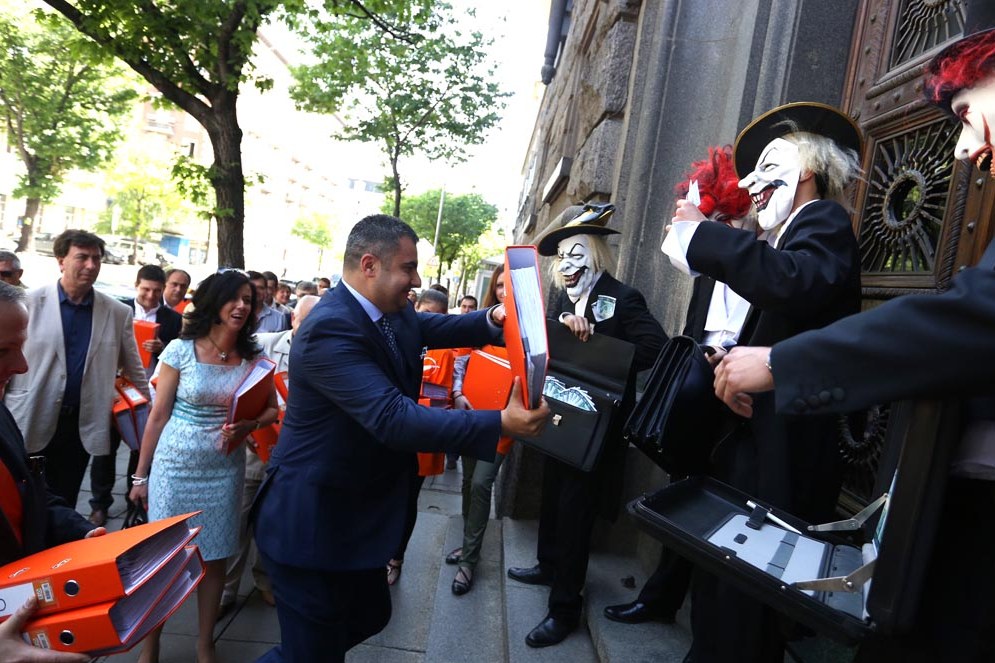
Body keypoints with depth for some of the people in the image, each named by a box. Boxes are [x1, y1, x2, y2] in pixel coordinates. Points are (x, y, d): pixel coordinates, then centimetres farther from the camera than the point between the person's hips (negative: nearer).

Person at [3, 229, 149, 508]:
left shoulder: (119, 313, 1)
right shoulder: (29, 302, -5)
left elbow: (134, 370, 8)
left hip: (82, 426, 1)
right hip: (31, 424, -1)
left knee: (63, 506, 13)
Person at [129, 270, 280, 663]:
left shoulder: (253, 358, -1)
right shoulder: (181, 350, -8)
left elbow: (272, 410, 6)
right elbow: (159, 415, -3)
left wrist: (249, 425, -16)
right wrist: (141, 474, 0)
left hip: (225, 469, 2)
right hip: (175, 465, -2)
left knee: (215, 557, 11)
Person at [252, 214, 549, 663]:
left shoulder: (389, 311, 0)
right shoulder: (331, 329, -29)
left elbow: (436, 328, 15)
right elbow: (395, 419, -36)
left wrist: (493, 319, -5)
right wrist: (500, 424, -37)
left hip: (357, 512, 9)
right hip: (312, 522, -9)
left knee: (369, 616, 25)